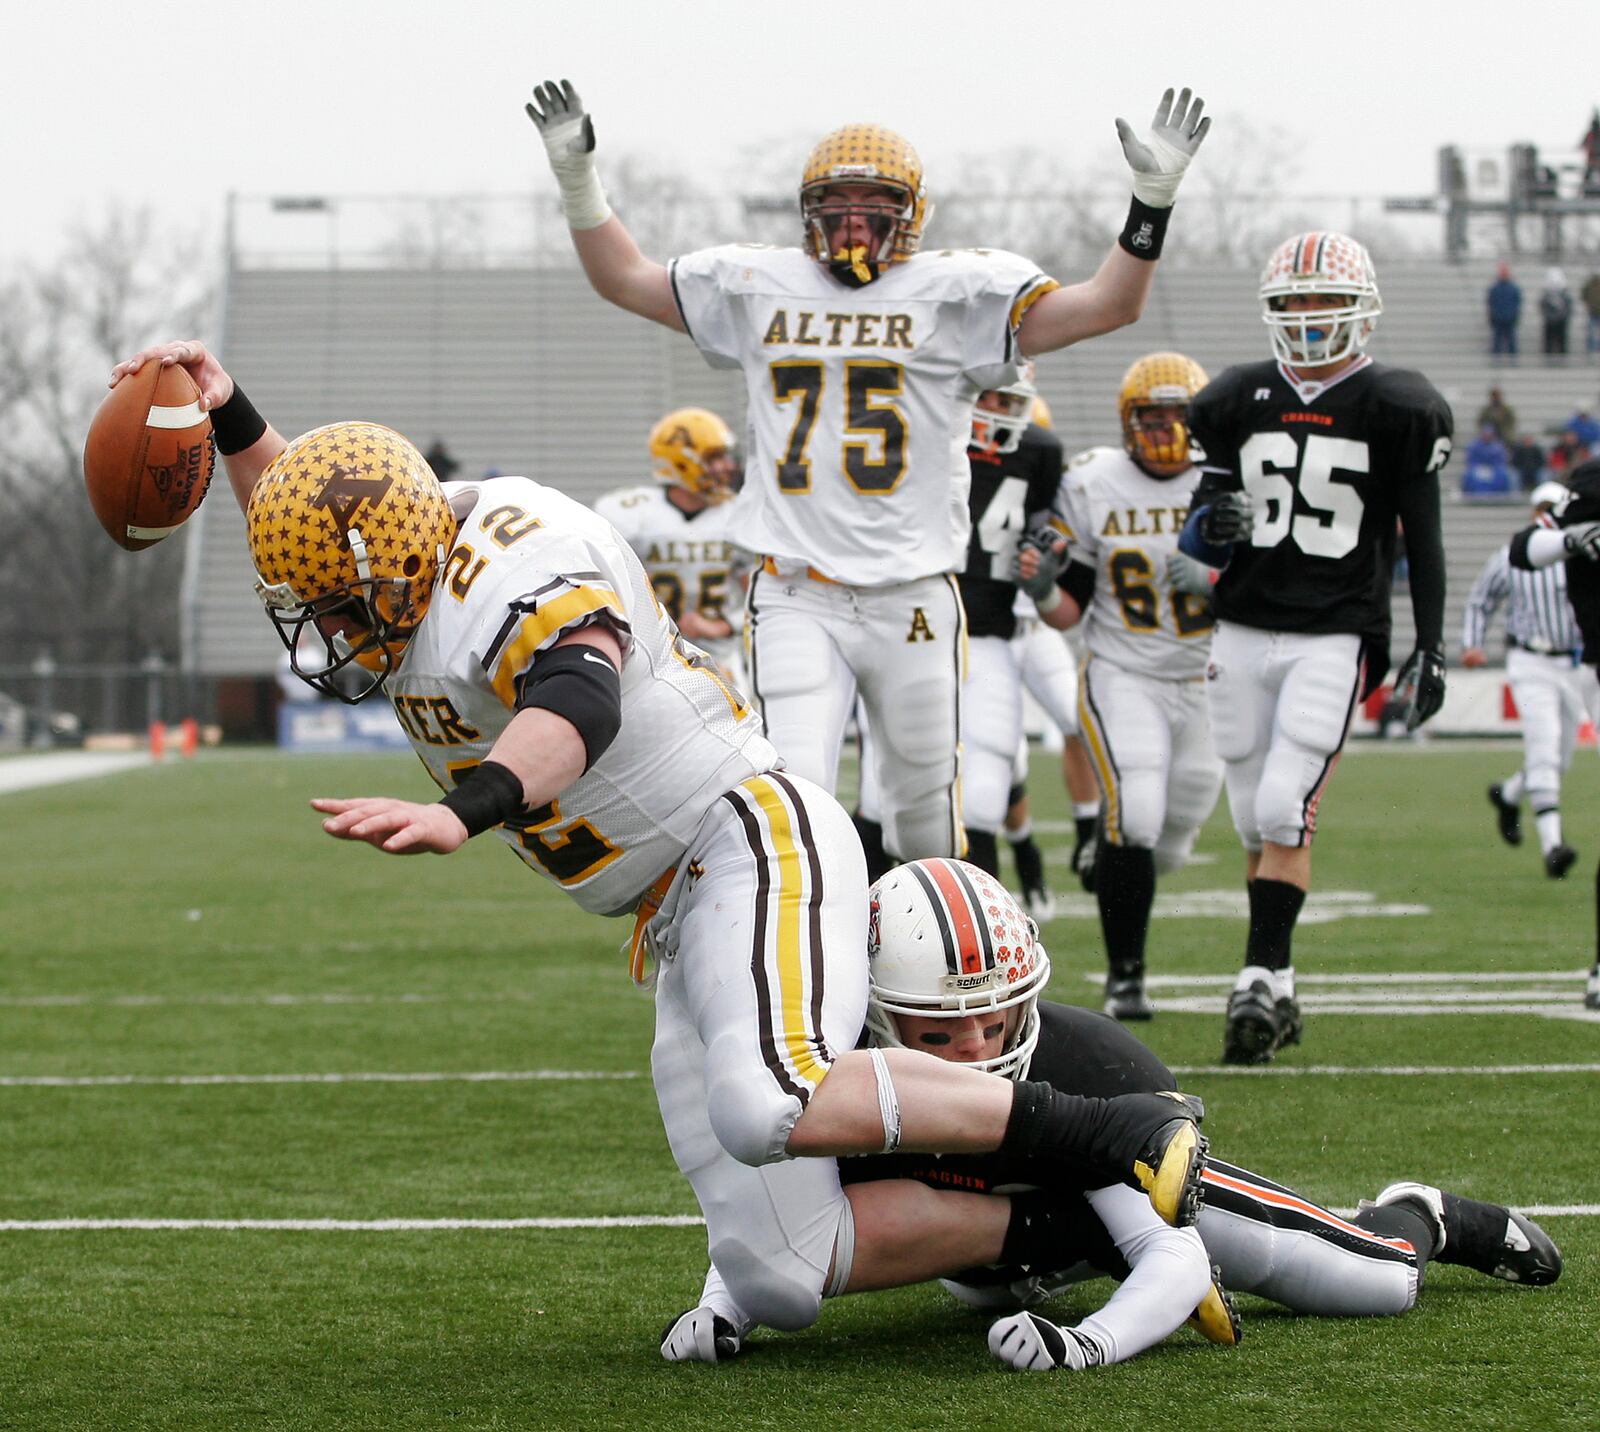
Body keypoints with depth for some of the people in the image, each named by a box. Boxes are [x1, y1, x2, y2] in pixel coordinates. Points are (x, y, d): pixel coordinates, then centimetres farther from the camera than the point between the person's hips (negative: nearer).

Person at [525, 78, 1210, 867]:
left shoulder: (957, 295, 2)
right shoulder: (758, 289, 10)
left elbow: (1108, 304, -4)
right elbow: (624, 277, 20)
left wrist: (1152, 196, -15)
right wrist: (576, 176, 10)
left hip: (912, 601, -1)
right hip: (795, 601, 1)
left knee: (926, 812, 9)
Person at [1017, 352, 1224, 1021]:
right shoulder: (1093, 487, -3)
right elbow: (1069, 610, 2)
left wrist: (1211, 584, -24)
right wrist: (1042, 588, -20)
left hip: (1205, 682, 2)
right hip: (1122, 676, -2)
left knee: (1169, 843, 10)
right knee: (1134, 816, -22)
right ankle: (1125, 977, -9)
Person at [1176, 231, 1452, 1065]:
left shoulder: (1395, 410, 0)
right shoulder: (1240, 403, 8)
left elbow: (1423, 539, 3)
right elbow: (1197, 537, 12)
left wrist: (1430, 649, -3)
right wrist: (1210, 527, -13)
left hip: (1336, 637, -4)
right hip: (1244, 630, 4)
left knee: (1285, 809, -15)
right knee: (1256, 823, 6)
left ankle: (1260, 980, -12)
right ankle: (1276, 991, 16)